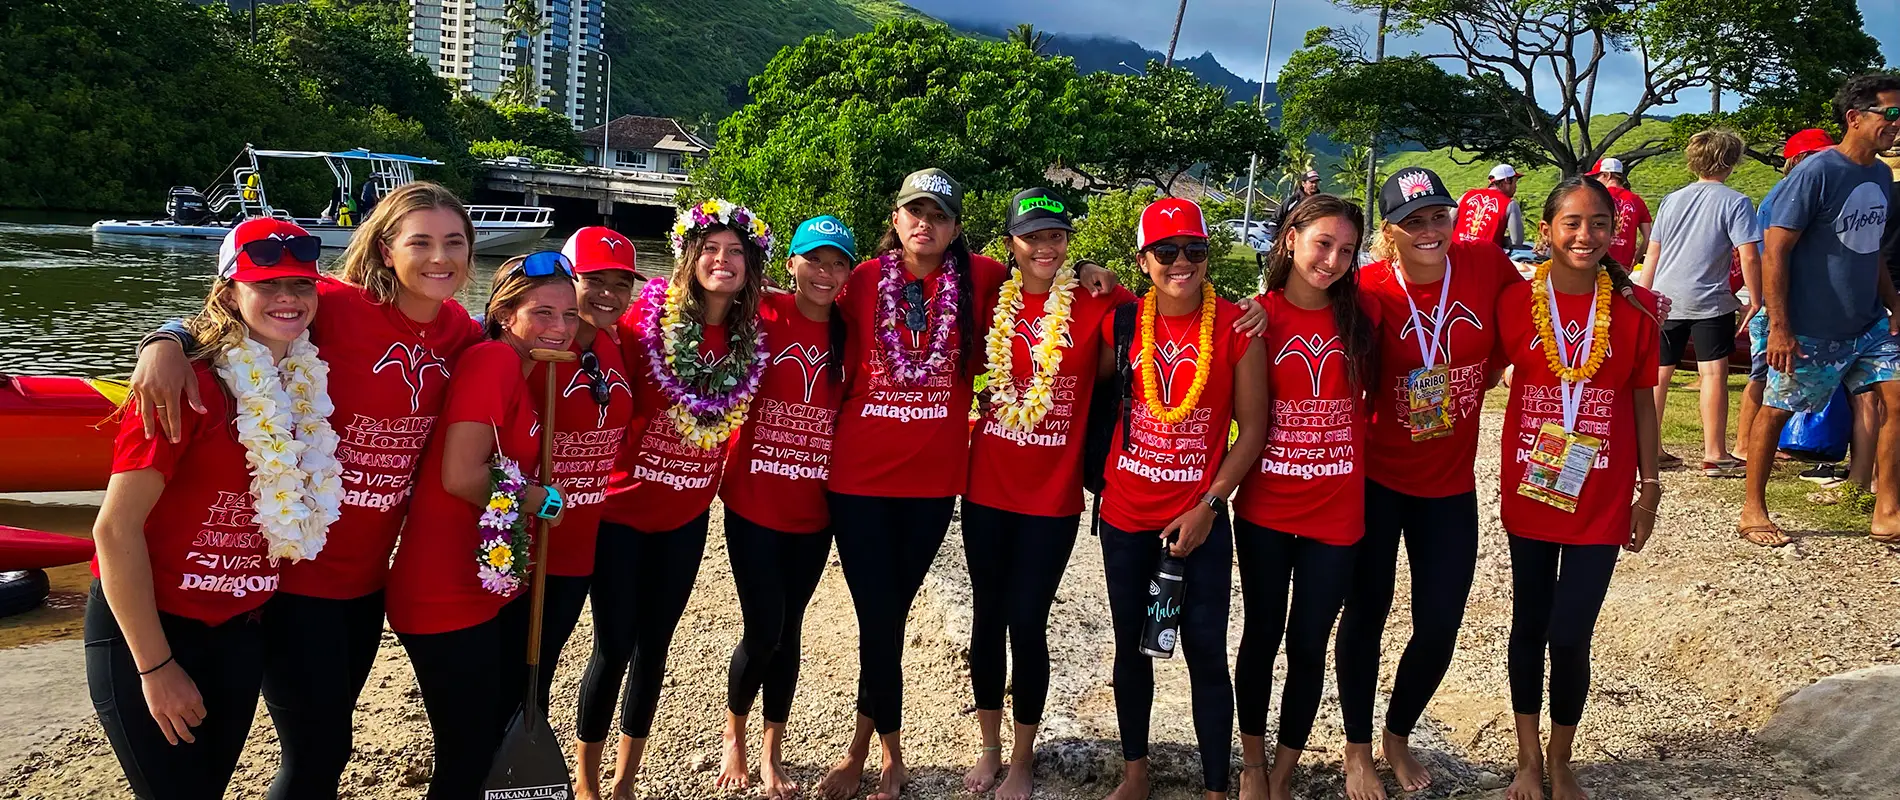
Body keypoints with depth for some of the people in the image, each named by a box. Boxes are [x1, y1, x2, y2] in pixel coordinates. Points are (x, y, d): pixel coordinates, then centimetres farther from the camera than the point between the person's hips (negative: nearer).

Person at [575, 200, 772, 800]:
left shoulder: (752, 337, -3)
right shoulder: (648, 318, -13)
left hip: (687, 514, 4)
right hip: (622, 507, -3)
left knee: (654, 646, 13)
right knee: (614, 647, 1)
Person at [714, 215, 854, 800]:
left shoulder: (847, 333, 2)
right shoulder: (762, 316, -7)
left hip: (813, 510, 3)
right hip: (753, 504, -3)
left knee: (788, 631, 12)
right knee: (763, 632, -1)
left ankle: (773, 753, 29)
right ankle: (733, 735, 28)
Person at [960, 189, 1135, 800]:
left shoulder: (1093, 304, -6)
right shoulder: (991, 298, 2)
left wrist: (1109, 287, -22)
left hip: (1052, 496, -3)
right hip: (986, 489, 3)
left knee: (1028, 623, 3)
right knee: (987, 617, 12)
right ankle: (989, 747, 31)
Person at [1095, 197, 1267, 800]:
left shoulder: (1236, 326, -9)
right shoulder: (1122, 323, -2)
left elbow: (1253, 428, -6)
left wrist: (1208, 506, -11)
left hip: (1199, 520, -3)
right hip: (1126, 517, 3)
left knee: (1207, 654, 1)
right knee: (1131, 645, 14)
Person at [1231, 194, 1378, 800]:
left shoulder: (1362, 316, 0)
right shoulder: (1258, 316, -6)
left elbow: (1372, 395, 13)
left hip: (1336, 511, 1)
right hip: (1264, 508, -1)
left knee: (1309, 646, 9)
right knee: (1261, 636, 13)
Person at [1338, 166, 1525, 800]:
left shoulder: (1486, 263, -8)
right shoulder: (1368, 289, -17)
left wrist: (1486, 375, 3)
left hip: (1451, 484, 3)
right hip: (1377, 479, -3)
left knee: (1439, 628, 8)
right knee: (1367, 612, 9)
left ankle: (1399, 736, 35)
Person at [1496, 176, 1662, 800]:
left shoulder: (1636, 308, -3)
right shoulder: (1516, 301, -5)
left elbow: (1642, 402, 3)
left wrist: (1649, 489, 4)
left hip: (1600, 498, -1)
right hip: (1529, 490, 1)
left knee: (1570, 637, -2)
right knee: (1529, 626, 12)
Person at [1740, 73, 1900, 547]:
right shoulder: (1817, 172, -16)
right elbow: (1775, 250, -18)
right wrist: (1778, 327, -21)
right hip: (1812, 330, -7)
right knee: (1776, 411, 3)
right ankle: (1753, 511, 17)